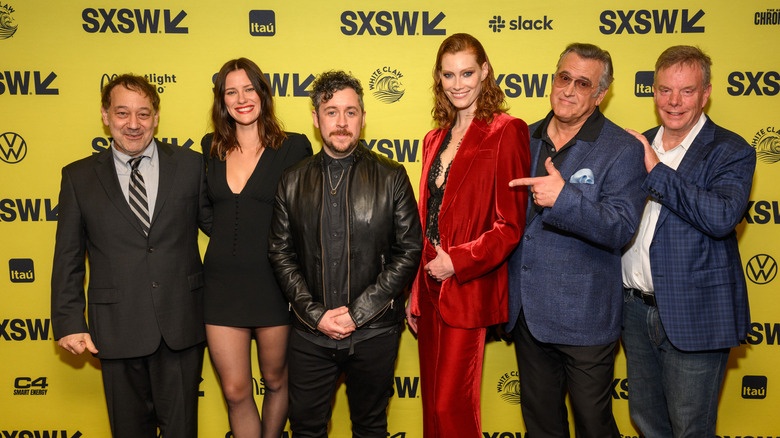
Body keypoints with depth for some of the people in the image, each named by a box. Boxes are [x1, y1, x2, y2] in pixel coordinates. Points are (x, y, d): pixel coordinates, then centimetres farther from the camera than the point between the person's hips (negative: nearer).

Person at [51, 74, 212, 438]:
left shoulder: (190, 165, 2)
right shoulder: (79, 177, 3)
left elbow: (214, 224, 7)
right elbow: (68, 257, 5)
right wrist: (69, 323, 0)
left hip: (181, 325, 0)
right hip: (117, 329, 1)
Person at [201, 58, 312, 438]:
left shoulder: (293, 146, -4)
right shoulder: (211, 148, 8)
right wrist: (228, 239, 8)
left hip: (274, 283, -3)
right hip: (222, 282, 3)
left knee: (276, 382, 15)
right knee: (235, 392, 7)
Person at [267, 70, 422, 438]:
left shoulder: (392, 177, -2)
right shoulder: (293, 181, 4)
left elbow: (409, 250, -5)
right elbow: (280, 253, 4)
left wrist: (358, 312, -11)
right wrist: (315, 313, -8)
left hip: (373, 333, -1)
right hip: (310, 332, 2)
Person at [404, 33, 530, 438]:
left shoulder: (506, 132, -8)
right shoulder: (436, 139, 14)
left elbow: (511, 224, -12)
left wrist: (458, 261, -19)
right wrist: (415, 293, 16)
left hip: (468, 290, -7)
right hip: (431, 287, 7)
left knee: (451, 405, -2)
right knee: (431, 402, 15)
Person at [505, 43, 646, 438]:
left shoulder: (622, 150, -9)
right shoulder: (526, 139, 7)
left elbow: (621, 229, -18)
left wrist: (565, 197, -31)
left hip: (584, 317, -5)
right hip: (527, 312, 5)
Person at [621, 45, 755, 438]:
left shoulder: (730, 152, -8)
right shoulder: (639, 145, 9)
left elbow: (722, 217, -26)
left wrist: (657, 171, -23)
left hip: (692, 316, -5)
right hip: (636, 308, 6)